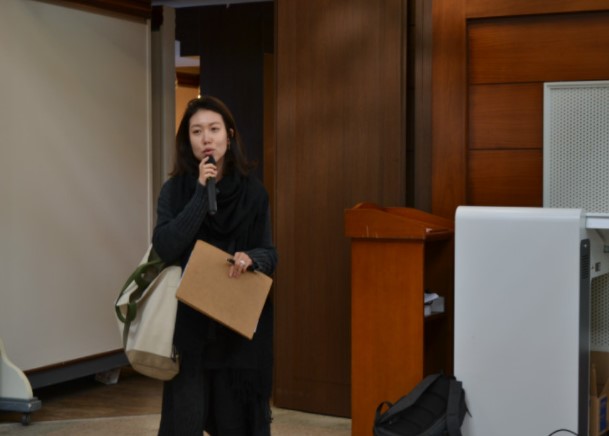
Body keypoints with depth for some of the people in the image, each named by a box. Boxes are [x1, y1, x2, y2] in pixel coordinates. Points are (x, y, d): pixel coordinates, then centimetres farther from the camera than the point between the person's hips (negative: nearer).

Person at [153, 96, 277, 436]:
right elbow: (165, 247, -14)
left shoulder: (253, 191, 2)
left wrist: (251, 258, -19)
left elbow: (271, 254, 4)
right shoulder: (175, 189, -1)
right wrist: (201, 192, -15)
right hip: (189, 323, -1)